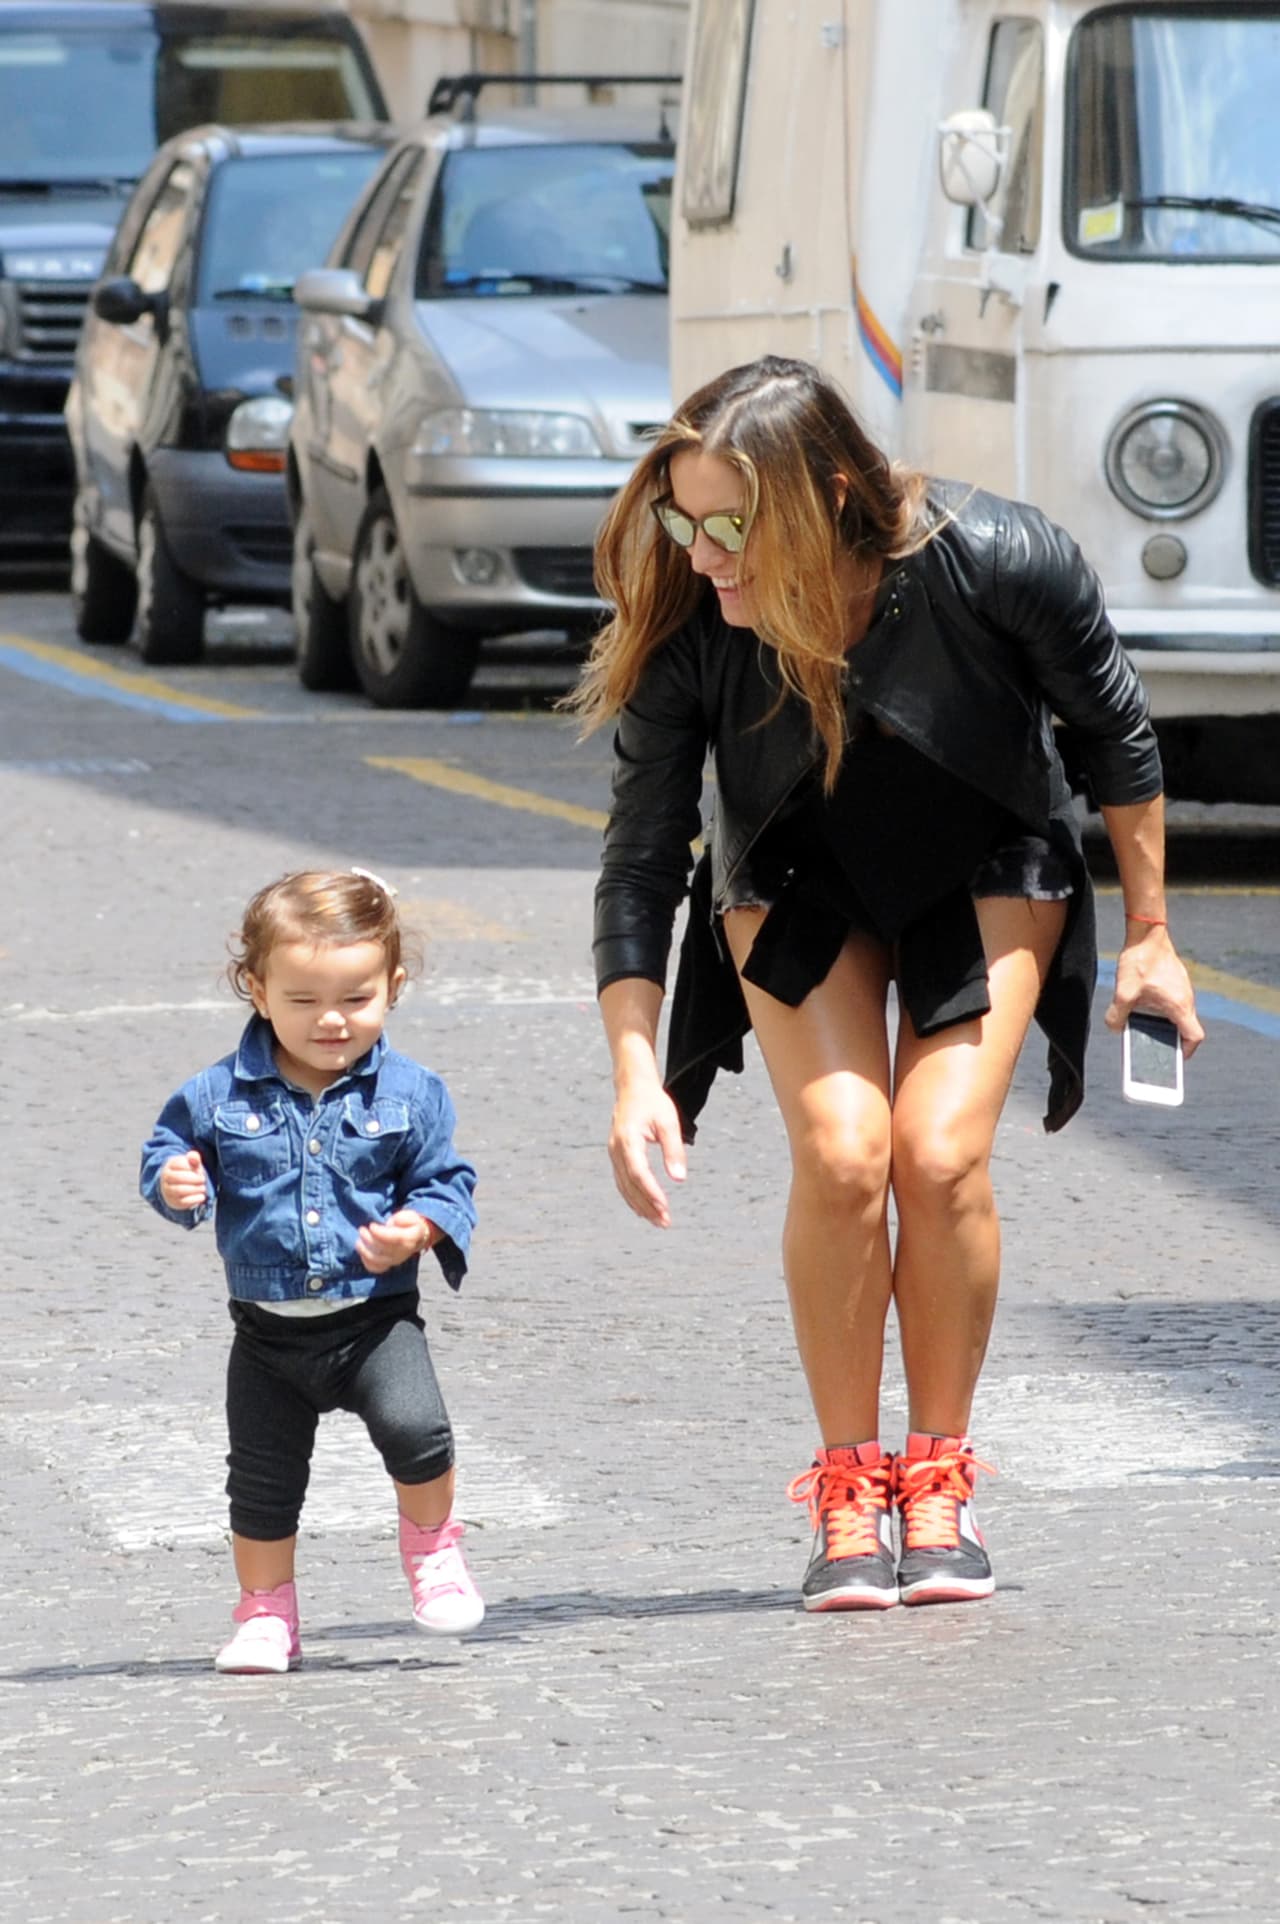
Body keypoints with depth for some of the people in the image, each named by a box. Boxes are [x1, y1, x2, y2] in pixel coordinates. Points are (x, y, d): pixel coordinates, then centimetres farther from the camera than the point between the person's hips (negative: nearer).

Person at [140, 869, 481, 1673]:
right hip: (269, 1328, 2)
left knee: (414, 1426, -22)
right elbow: (169, 1153, 5)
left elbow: (446, 1180, 0)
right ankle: (266, 1614, 25)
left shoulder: (410, 1094, -6)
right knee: (262, 1476, 8)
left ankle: (433, 1544, 6)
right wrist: (175, 1184, -18)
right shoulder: (220, 1096, -5)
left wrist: (418, 1230, -20)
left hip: (376, 1316, -2)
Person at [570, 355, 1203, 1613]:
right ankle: (847, 1487, -2)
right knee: (840, 1154, -18)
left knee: (939, 1155, -17)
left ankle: (939, 1483, 2)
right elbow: (642, 858, -21)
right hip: (798, 884, 1)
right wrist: (636, 1073, -31)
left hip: (988, 879, -1)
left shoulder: (996, 563, -32)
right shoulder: (685, 629, -28)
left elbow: (1115, 730, -13)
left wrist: (1149, 936, -4)